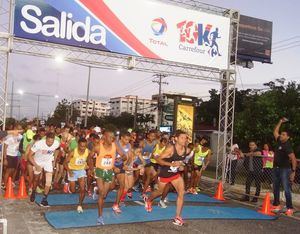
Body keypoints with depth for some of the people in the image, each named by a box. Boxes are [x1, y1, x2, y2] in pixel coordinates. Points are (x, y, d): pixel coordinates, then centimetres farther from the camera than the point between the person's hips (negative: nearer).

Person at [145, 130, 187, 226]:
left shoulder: (186, 150, -8)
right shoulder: (170, 149, -27)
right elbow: (158, 159, -26)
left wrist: (181, 166, -5)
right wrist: (171, 164, -36)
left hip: (176, 174, 4)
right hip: (164, 174, -4)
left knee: (181, 192, -12)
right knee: (160, 192, 17)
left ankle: (178, 217, -2)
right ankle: (148, 201, 52)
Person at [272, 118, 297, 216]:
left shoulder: (287, 146, -17)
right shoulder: (279, 142, 6)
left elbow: (293, 159, -21)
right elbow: (275, 132, 21)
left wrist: (293, 171, -26)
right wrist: (280, 122, 19)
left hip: (285, 169, -8)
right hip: (276, 168, 9)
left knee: (286, 189, -9)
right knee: (275, 188, 15)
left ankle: (289, 208, -5)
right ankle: (276, 205, 26)